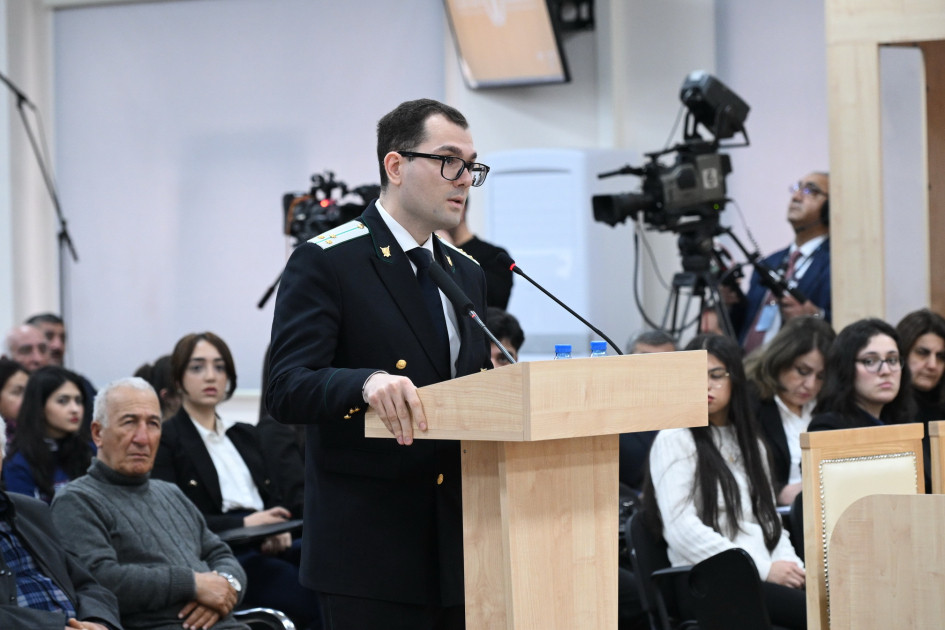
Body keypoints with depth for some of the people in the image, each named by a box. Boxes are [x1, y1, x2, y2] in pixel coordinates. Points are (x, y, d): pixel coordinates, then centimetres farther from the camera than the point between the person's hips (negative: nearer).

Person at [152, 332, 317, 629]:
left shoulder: (247, 436, 27)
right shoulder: (164, 440, 6)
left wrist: (278, 530, 0)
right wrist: (244, 524, -14)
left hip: (268, 548, 6)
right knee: (311, 598, -35)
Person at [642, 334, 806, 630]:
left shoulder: (750, 443, 24)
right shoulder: (674, 441, 2)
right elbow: (682, 530, -9)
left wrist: (789, 564, -1)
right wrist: (763, 569, -13)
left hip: (765, 580, 6)